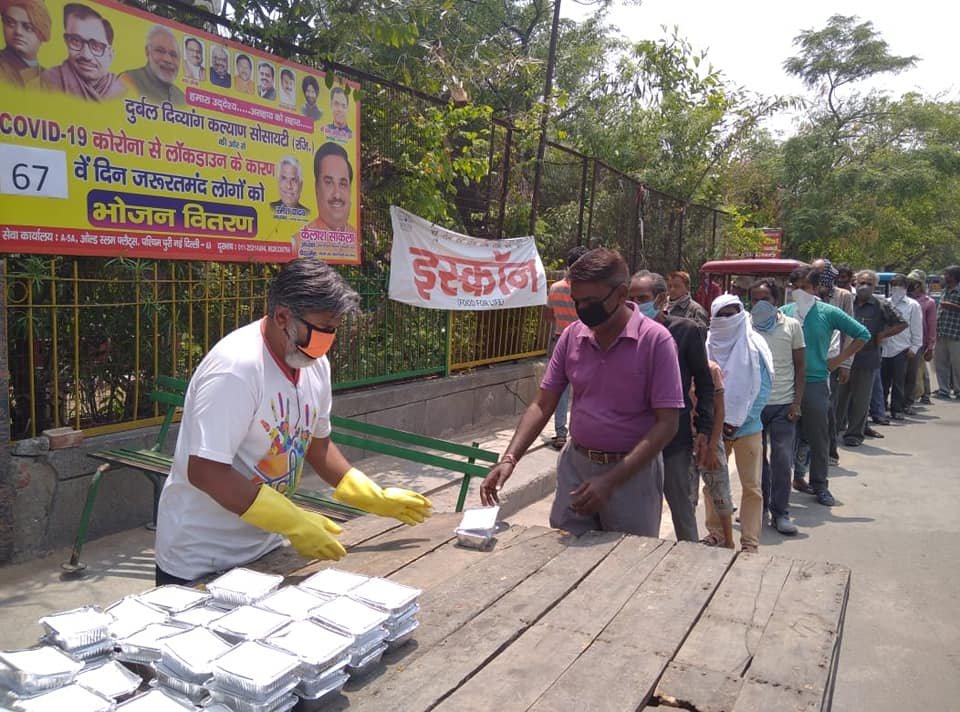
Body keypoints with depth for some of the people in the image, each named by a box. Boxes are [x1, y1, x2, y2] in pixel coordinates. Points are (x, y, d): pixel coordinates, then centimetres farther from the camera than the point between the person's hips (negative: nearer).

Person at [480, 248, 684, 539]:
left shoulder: (655, 340, -14)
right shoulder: (572, 336, -1)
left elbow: (667, 424, -15)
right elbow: (542, 405, 2)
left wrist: (611, 480, -21)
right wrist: (509, 459, -11)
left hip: (633, 471, -3)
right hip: (575, 464, 4)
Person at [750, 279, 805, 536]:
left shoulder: (792, 326, 2)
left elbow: (800, 366, 5)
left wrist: (797, 402, -2)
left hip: (783, 404, 0)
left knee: (782, 459, 1)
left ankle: (780, 512, 11)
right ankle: (759, 504, 25)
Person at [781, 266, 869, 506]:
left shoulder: (828, 313, -1)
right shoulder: (784, 312, 4)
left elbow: (863, 334, 6)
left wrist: (838, 360, 1)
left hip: (815, 384, -1)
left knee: (818, 437, 5)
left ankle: (819, 485, 18)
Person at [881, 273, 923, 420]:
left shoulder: (912, 305, 1)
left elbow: (917, 329, 1)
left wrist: (914, 347, -3)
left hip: (901, 349, -2)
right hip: (884, 347, 2)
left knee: (899, 382, 3)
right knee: (882, 380, 7)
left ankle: (897, 410, 12)